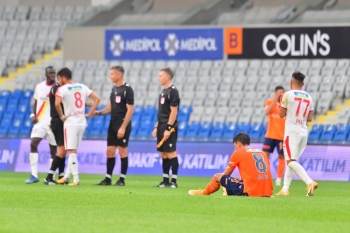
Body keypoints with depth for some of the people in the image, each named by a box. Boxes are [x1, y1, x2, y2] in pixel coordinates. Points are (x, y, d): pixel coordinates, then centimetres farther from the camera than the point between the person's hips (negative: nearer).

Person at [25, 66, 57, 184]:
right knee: (33, 143, -14)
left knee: (53, 149, 1)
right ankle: (34, 175, -12)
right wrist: (33, 115, 1)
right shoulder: (39, 86, 8)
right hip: (40, 121, 2)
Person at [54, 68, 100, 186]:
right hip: (82, 122, 6)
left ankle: (76, 179, -9)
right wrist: (89, 114, 10)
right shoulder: (82, 87, 9)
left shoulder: (62, 89, -9)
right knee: (73, 151, 16)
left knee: (72, 151, -4)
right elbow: (97, 99, 10)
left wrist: (62, 116, -11)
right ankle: (67, 175, 24)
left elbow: (57, 103, -26)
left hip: (70, 122, -6)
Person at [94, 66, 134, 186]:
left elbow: (130, 110, -15)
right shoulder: (114, 89, 13)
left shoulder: (127, 89, -12)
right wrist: (99, 112, 0)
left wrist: (123, 127, -19)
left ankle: (122, 179, 3)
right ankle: (108, 178, 11)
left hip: (122, 126, -8)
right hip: (113, 125, 8)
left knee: (122, 151, -2)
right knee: (110, 151, 7)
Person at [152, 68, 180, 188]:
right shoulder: (163, 91, 16)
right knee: (163, 154, 10)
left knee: (171, 153, -8)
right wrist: (157, 127, 18)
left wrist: (168, 128, -20)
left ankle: (174, 181, -8)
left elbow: (174, 111, -16)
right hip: (162, 126, 9)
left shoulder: (173, 91, -12)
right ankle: (165, 180, 14)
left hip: (169, 127, -9)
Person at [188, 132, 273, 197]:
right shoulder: (263, 153, 17)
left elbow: (225, 175, 11)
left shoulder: (238, 153, 2)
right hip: (267, 192, 6)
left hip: (250, 192, -6)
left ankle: (203, 193, 38)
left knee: (217, 177, 16)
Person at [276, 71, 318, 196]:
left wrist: (282, 104, 18)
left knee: (291, 161, -13)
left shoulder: (288, 95, -6)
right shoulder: (308, 97, 10)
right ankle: (285, 189, 16)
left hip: (292, 132, -7)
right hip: (303, 133, 7)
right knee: (291, 161, 17)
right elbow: (309, 118, 11)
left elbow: (281, 114, 0)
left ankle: (310, 182, -31)